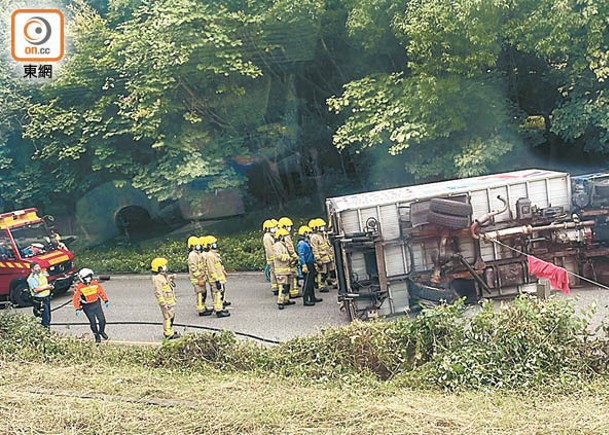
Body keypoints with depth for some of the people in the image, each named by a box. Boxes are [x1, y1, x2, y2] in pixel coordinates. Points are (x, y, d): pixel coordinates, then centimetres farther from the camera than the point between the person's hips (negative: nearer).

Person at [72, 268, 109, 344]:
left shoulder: (95, 283, -4)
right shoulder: (78, 287, -15)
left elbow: (101, 291, 9)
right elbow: (75, 299, -13)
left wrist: (106, 300, 11)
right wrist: (77, 309, -19)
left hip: (96, 304, 3)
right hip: (87, 307, -3)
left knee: (102, 320, 6)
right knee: (93, 322, -1)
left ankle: (102, 331, 35)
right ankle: (97, 337, 18)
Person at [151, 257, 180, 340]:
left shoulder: (163, 276, 10)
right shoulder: (157, 279, -21)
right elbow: (158, 293, -24)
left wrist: (172, 277, 10)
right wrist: (163, 304, -26)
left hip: (170, 300, 11)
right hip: (166, 301, -11)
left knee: (172, 315, 20)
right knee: (168, 316, -5)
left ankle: (170, 331, 32)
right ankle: (168, 334, 1)